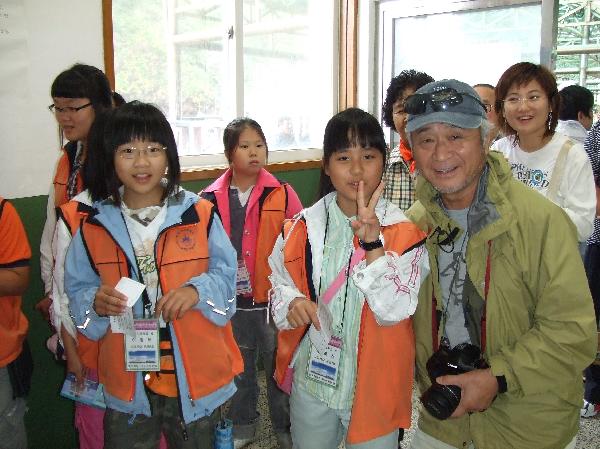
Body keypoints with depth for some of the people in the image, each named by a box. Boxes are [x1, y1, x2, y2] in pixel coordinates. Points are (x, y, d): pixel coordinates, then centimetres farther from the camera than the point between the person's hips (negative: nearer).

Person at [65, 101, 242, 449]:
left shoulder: (199, 214, -7)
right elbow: (77, 289, 3)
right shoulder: (95, 226, -2)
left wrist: (197, 290, -23)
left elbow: (225, 273, -3)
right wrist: (96, 302, -19)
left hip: (196, 378, -1)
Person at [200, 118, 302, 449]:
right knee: (238, 366, 19)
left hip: (273, 297, -2)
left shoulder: (282, 195, -6)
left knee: (278, 364, 11)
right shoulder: (210, 199, -1)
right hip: (232, 300, 2)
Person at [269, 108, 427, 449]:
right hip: (311, 380, 3)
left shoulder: (404, 232, -12)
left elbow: (395, 311, -20)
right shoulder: (304, 226, -4)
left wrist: (372, 242, -31)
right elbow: (279, 280, 6)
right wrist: (291, 303, -17)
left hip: (374, 388, -2)